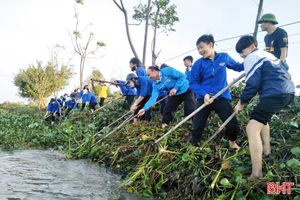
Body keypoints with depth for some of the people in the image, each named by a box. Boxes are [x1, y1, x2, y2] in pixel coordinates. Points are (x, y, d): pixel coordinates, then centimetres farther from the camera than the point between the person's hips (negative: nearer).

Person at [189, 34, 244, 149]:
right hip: (204, 98, -1)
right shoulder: (198, 64, -4)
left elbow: (237, 67, 19)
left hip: (222, 97, 1)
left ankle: (232, 143, 31)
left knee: (233, 126, -2)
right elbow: (193, 83, -7)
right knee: (197, 127, -1)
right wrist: (204, 94, -22)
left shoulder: (224, 57, 2)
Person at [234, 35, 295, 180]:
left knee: (252, 128, -16)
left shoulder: (251, 58, 1)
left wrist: (241, 102, 1)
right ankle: (266, 149, 38)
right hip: (288, 91, 10)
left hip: (274, 94, -10)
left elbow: (252, 84, -9)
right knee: (262, 117, 34)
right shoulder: (268, 55, 28)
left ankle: (256, 174, -24)